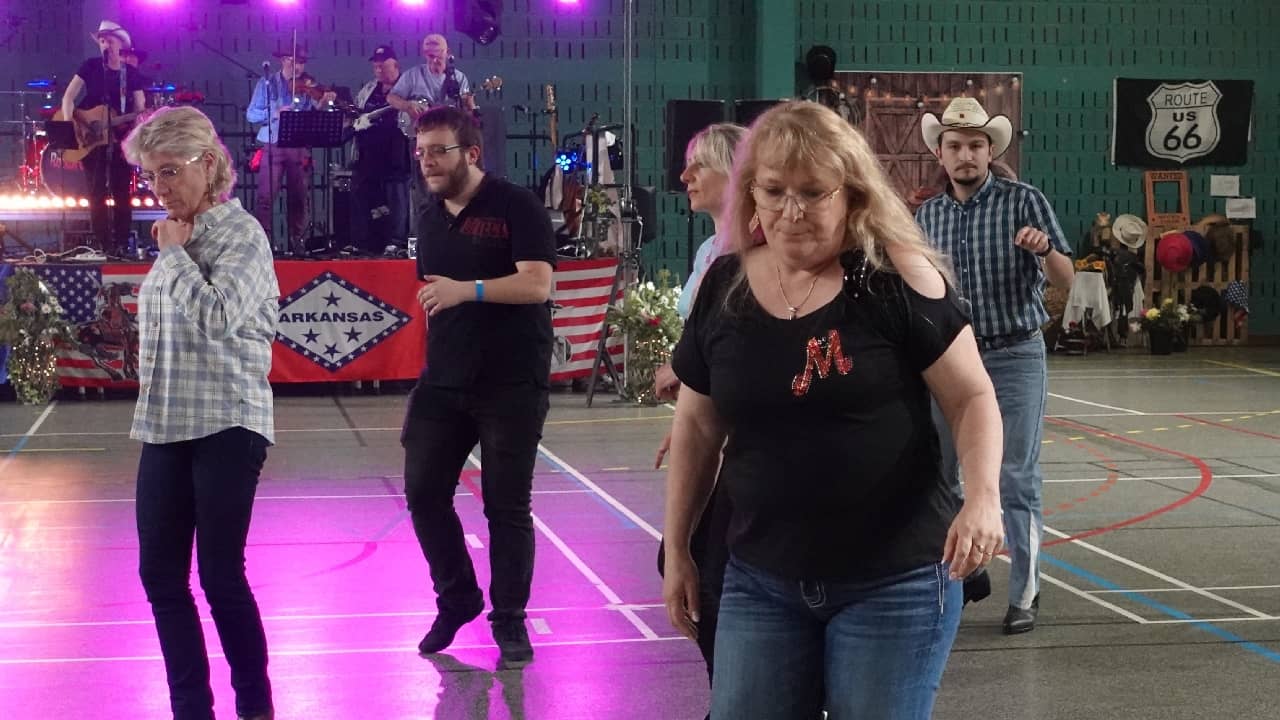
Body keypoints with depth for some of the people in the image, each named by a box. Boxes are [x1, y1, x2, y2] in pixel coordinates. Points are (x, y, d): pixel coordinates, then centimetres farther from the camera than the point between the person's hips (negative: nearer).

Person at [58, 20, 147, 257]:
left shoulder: (132, 73, 4)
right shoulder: (91, 66, -1)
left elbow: (139, 108, 2)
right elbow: (68, 97, -6)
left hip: (120, 138, 2)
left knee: (122, 192, 1)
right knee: (97, 193, -2)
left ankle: (121, 244, 6)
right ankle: (102, 245, 0)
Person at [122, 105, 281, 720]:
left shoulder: (241, 235, -9)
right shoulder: (177, 237, 12)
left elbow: (215, 318, -23)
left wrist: (174, 253, -13)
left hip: (225, 427, -7)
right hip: (165, 428, 7)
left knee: (221, 577, -5)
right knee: (160, 574, 7)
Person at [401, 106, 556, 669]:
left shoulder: (515, 206, -10)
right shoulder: (430, 219, 11)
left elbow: (537, 284, -20)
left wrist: (466, 290, -29)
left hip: (512, 385, -6)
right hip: (442, 383, 6)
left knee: (507, 506, 1)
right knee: (424, 492, 5)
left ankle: (509, 620, 14)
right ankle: (456, 601, 23)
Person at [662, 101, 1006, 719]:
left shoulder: (897, 278, -11)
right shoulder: (723, 288, 1)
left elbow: (972, 397, -8)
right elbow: (698, 427, 11)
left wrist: (983, 494, -25)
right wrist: (677, 550, 13)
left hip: (893, 581, -3)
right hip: (761, 581, 4)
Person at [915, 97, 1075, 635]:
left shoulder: (1023, 201, -4)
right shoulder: (927, 216, 8)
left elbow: (1065, 281, -7)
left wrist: (1044, 250, -27)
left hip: (1014, 356, -4)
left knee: (1017, 480, -4)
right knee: (940, 475, 9)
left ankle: (1025, 594, 3)